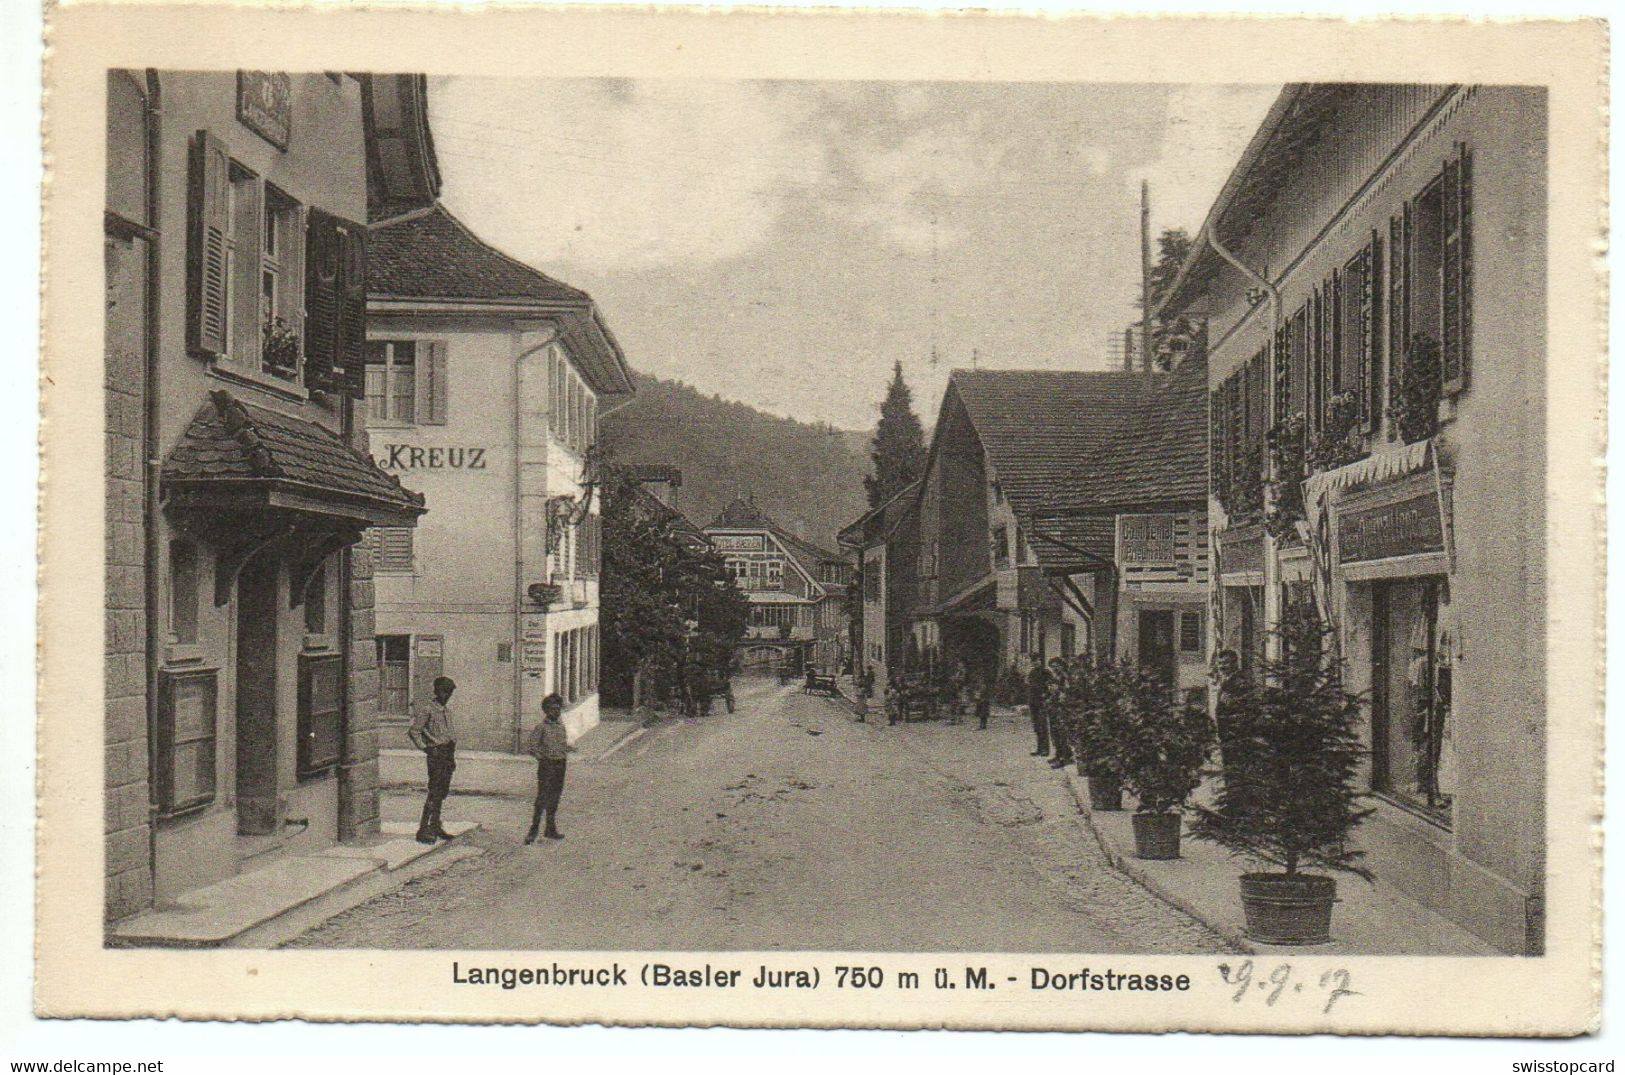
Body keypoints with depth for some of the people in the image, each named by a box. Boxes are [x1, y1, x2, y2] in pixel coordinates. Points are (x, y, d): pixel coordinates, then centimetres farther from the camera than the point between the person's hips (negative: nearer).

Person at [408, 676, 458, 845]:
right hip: (436, 753, -8)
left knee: (443, 791, 12)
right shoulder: (427, 709, -9)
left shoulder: (447, 708, 16)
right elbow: (413, 731, -12)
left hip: (448, 753, 8)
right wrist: (425, 748, -15)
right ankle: (423, 829, -9)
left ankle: (435, 826, 21)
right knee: (435, 791, -11)